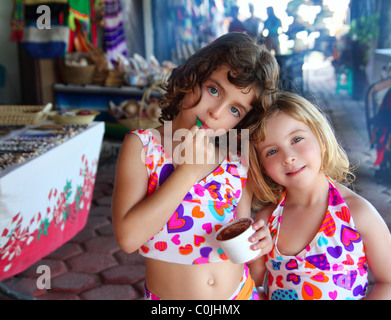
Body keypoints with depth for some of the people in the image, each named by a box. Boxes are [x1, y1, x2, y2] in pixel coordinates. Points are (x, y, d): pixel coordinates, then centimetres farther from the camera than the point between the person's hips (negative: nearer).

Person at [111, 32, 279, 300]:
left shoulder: (238, 165, -4)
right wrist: (187, 172, -22)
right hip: (167, 295, -2)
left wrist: (257, 242, -14)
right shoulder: (142, 145, -12)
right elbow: (128, 237, -23)